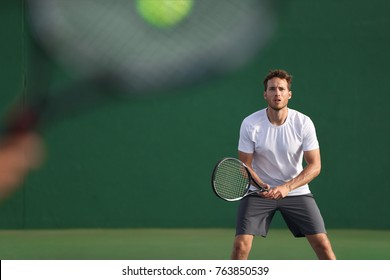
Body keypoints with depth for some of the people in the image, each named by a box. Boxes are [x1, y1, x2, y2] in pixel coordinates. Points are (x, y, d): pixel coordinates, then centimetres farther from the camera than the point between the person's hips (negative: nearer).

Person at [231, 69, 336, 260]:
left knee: (322, 244, -8)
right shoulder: (250, 124, -14)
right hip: (259, 192, 0)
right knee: (241, 245, -15)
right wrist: (261, 186, -26)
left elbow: (315, 165, -13)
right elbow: (245, 165, -6)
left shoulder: (303, 123, -13)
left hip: (296, 190, 1)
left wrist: (287, 187, -27)